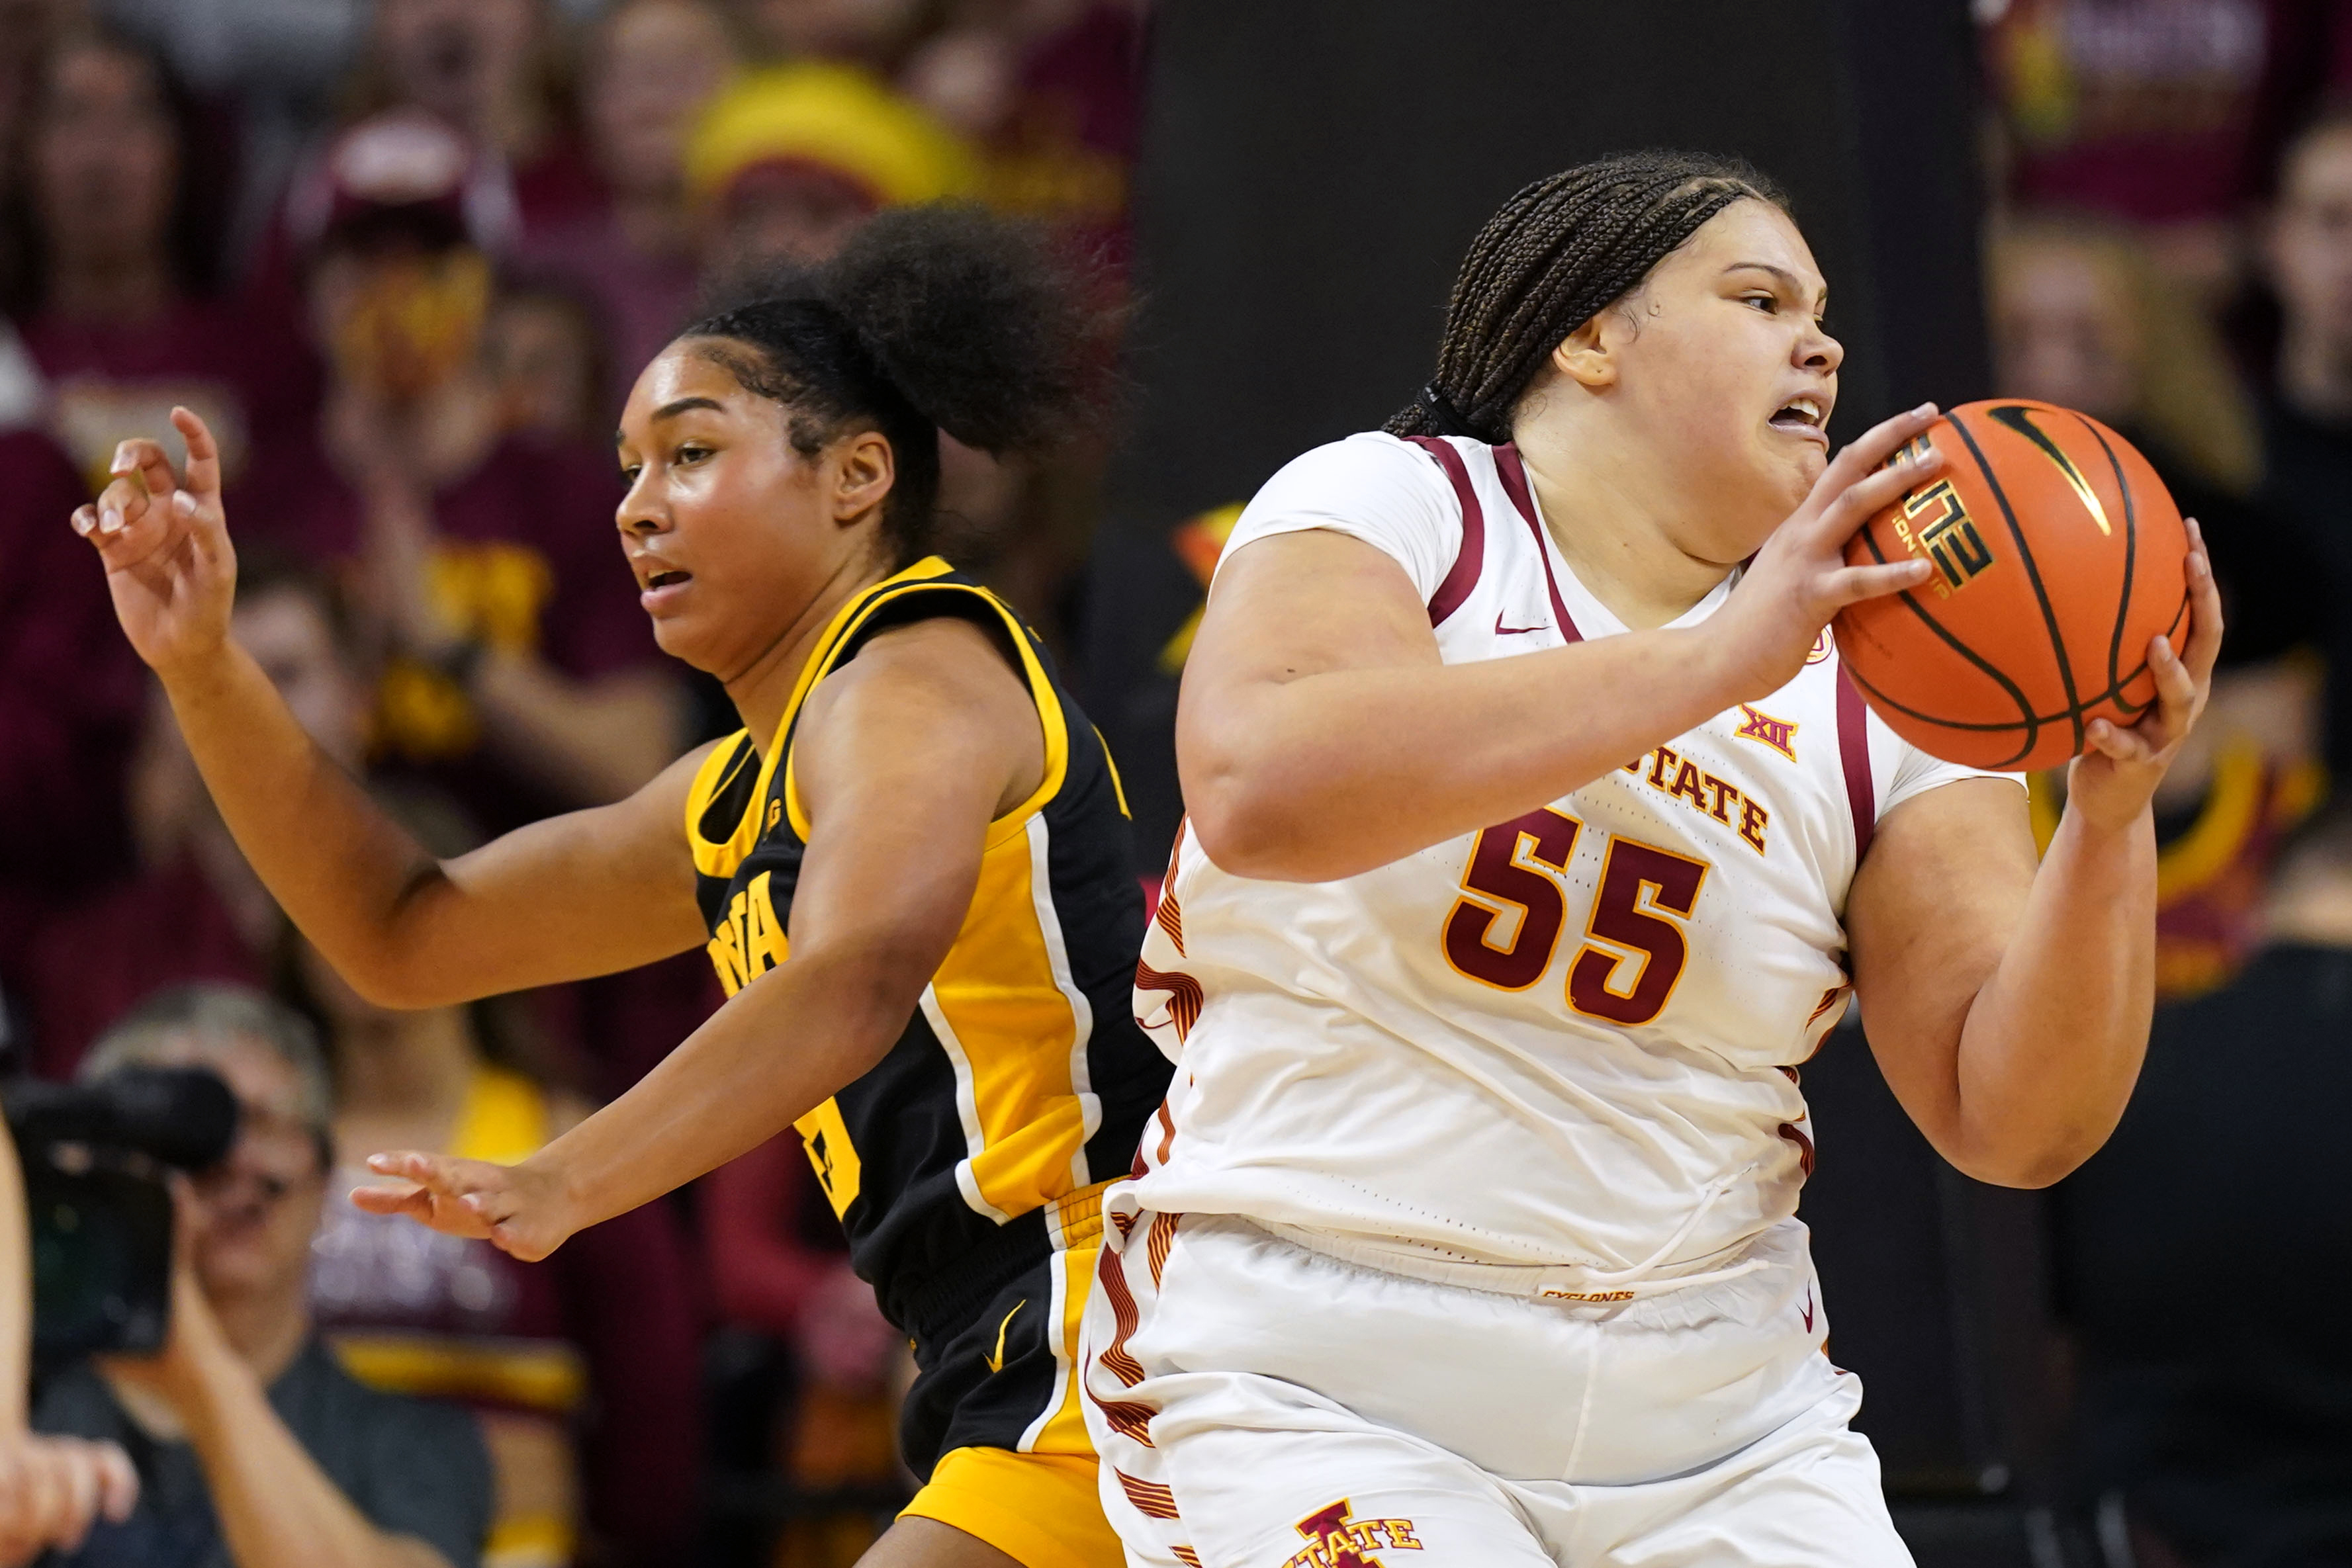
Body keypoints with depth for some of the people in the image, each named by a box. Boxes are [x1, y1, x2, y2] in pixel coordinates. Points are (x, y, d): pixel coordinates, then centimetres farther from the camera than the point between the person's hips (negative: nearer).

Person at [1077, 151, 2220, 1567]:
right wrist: (1725, 659, -27)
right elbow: (1256, 788, -25)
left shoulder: (1874, 687, 6)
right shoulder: (1392, 503, -3)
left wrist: (2111, 819, -17)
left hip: (1718, 1430, 5)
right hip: (1312, 1385, -4)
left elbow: (2015, 1123, 1)